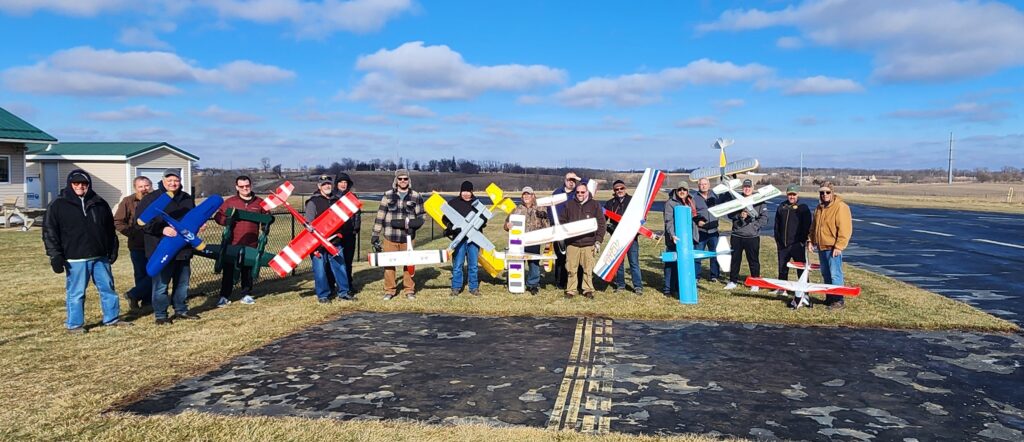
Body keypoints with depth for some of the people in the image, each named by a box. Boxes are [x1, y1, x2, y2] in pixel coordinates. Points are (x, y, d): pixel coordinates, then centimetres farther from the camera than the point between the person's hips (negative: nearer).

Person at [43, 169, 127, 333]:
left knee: (108, 288, 10)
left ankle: (112, 318, 22)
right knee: (76, 292, 2)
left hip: (100, 257, 4)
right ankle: (74, 324, 14)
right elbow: (49, 232, -3)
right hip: (75, 259, -4)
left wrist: (113, 250, 12)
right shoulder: (58, 205, -1)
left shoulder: (100, 204, 11)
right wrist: (55, 256, -10)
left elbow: (110, 229, 17)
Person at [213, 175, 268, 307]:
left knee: (248, 270, 12)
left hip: (251, 244, 2)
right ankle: (224, 296, 12)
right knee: (229, 270, 3)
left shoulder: (259, 202, 5)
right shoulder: (230, 201, 1)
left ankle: (246, 294, 24)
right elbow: (218, 216, 2)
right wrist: (228, 220, -17)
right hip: (232, 243, -1)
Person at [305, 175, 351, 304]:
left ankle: (343, 292, 17)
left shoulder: (336, 201, 13)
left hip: (334, 241, 5)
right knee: (320, 270, 0)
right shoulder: (313, 202, -5)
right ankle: (323, 295, 11)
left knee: (340, 266, 7)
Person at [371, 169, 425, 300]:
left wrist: (408, 223, -13)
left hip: (407, 237, 0)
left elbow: (420, 218, 7)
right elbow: (380, 216, 6)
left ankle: (409, 290, 19)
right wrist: (375, 234, 2)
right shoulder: (388, 195, 6)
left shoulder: (416, 196, 4)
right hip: (389, 236, 0)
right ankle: (389, 290, 16)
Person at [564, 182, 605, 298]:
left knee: (588, 269, 1)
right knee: (571, 268, 4)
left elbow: (601, 224, 5)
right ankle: (571, 290, 14)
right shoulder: (569, 205, 9)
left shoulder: (595, 205, 4)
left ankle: (588, 290, 14)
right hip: (572, 243, 1)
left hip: (589, 243, -1)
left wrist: (598, 240, -1)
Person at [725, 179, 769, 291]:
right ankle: (733, 281, 22)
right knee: (735, 259, 10)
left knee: (753, 260, 3)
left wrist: (754, 226, -15)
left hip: (752, 236, -3)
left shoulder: (759, 201, 0)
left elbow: (764, 218, -3)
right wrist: (739, 215, -13)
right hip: (736, 235, 3)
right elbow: (730, 214, 5)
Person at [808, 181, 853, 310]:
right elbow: (813, 226, 23)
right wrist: (810, 240, 13)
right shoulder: (819, 208, 14)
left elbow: (845, 229, -17)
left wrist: (839, 246, -20)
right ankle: (829, 298, 24)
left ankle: (839, 301, -3)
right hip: (821, 246, 8)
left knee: (835, 274, -8)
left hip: (833, 248, -8)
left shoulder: (841, 207, -12)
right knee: (825, 274, 14)